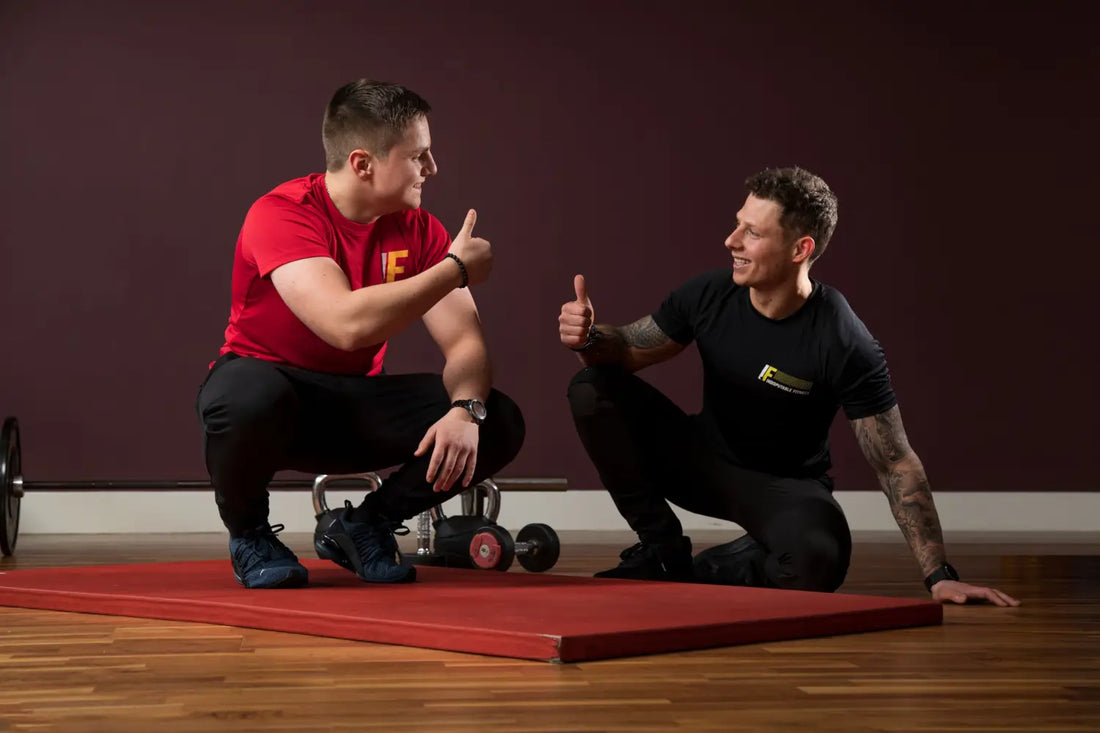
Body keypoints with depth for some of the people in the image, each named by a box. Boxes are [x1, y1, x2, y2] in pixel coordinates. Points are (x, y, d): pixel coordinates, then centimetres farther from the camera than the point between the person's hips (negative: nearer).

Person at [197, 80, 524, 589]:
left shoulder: (418, 230, -4)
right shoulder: (281, 216, -22)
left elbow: (464, 342, -8)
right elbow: (349, 325, -37)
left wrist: (466, 409, -30)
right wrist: (456, 269, -28)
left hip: (356, 404, 5)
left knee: (500, 424, -16)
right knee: (250, 400, -42)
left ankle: (360, 526, 6)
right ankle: (248, 533, -7)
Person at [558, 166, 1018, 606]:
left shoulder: (846, 345, -25)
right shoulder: (709, 296, -14)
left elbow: (895, 464, -21)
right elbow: (628, 351, 0)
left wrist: (939, 576, -23)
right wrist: (590, 338, -25)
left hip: (784, 486, -4)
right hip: (703, 459, 4)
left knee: (818, 559, -39)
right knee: (594, 390, -17)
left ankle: (708, 572, -5)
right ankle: (661, 550, -3)